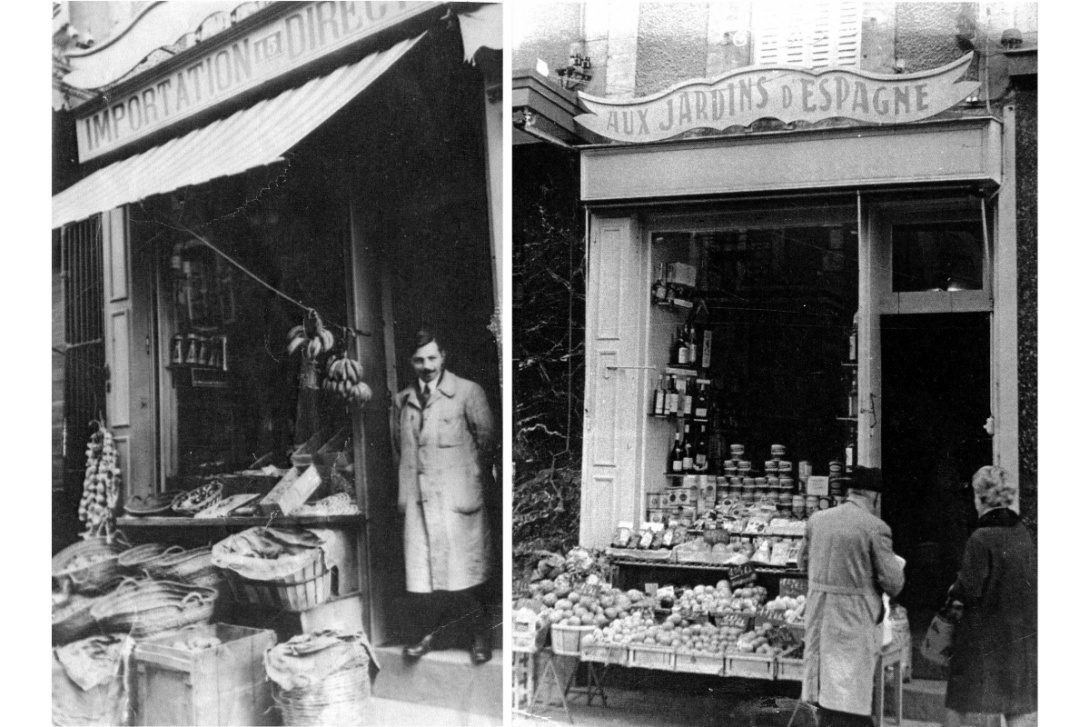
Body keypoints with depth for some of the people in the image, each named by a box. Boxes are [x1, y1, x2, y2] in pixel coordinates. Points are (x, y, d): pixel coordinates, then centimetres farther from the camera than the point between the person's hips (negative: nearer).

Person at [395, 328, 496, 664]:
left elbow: (486, 438, 3)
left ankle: (481, 637, 12)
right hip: (418, 495, 4)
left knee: (465, 567, -2)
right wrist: (404, 491, 14)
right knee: (424, 568, 6)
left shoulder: (468, 392, -2)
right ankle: (430, 633, 20)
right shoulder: (403, 400, 13)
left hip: (457, 495, -4)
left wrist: (478, 482, 6)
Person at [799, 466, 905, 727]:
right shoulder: (875, 528, -13)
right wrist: (898, 566, 9)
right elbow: (893, 583, -12)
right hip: (856, 618, -5)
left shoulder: (816, 519, 2)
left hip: (819, 613, 5)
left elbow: (803, 563, 14)